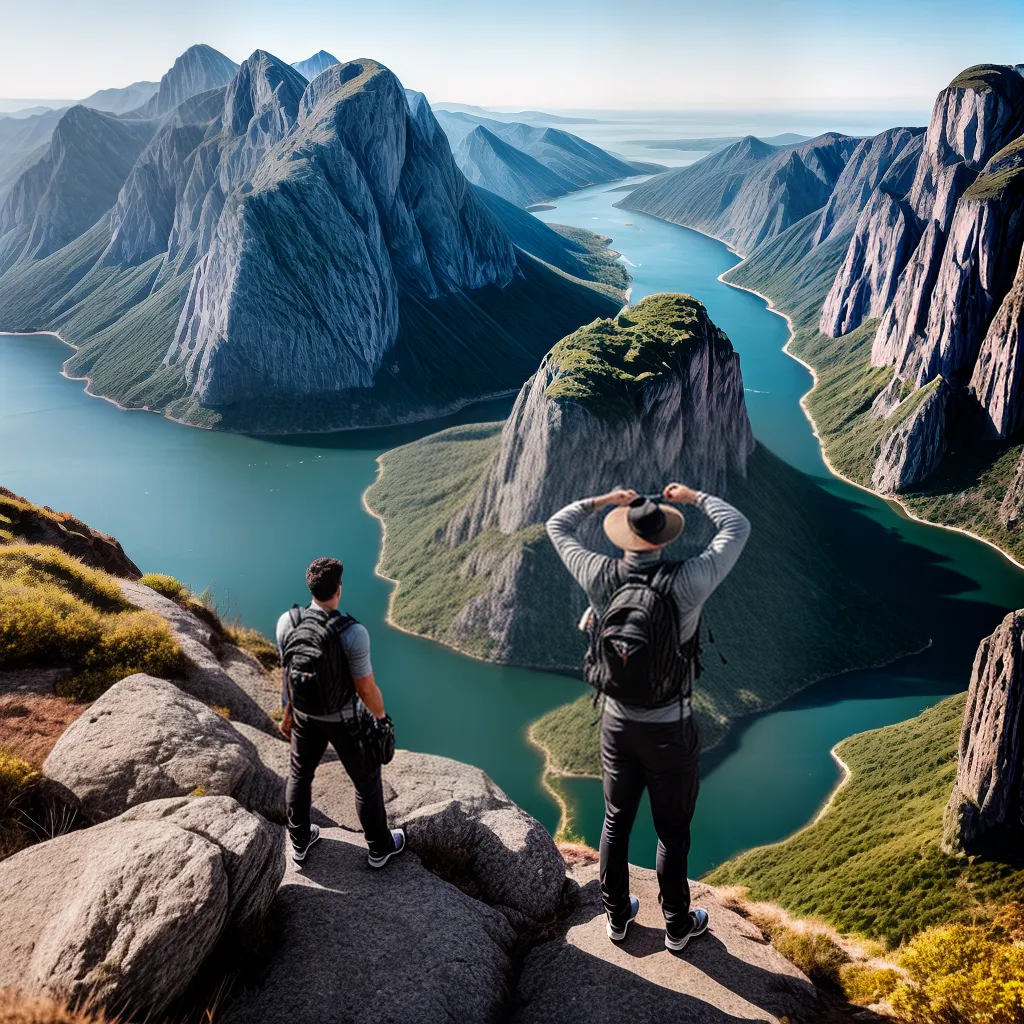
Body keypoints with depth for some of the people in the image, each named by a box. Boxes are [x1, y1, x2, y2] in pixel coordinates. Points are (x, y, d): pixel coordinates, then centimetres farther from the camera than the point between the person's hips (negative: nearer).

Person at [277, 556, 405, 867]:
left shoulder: (287, 622, -21)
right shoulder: (353, 633, -35)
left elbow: (289, 675, -5)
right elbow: (366, 689, -24)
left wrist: (288, 712, 12)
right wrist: (381, 715, -3)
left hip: (305, 715, 4)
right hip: (343, 718, -4)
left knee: (300, 774, 29)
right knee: (366, 778, 21)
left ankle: (300, 842, 48)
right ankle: (379, 848, 40)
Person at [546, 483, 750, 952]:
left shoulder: (601, 578, -14)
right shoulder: (685, 583, -22)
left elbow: (557, 526, 3)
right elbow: (738, 528, -6)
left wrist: (603, 500, 10)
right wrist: (694, 496, 6)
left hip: (618, 724, 3)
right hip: (670, 732, -3)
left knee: (615, 821, 20)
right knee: (672, 832, 14)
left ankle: (617, 915, 37)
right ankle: (678, 925, 32)